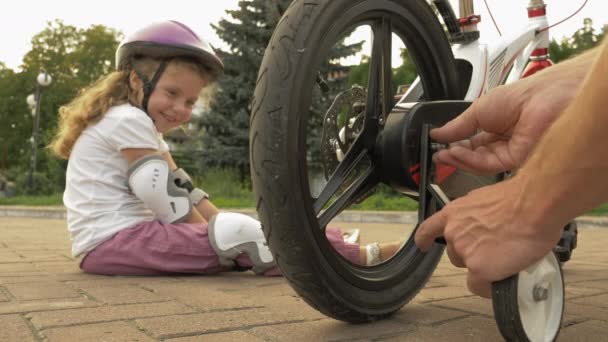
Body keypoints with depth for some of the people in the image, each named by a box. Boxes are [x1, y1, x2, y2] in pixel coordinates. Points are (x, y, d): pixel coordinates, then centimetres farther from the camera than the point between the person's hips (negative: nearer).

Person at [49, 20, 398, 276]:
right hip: (110, 241, -10)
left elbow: (186, 195, 9)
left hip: (125, 236, 10)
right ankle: (360, 257, -24)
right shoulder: (127, 120, -12)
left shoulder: (143, 130, 19)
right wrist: (222, 233, -9)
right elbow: (171, 202, -17)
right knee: (237, 232, -24)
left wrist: (219, 226, -1)